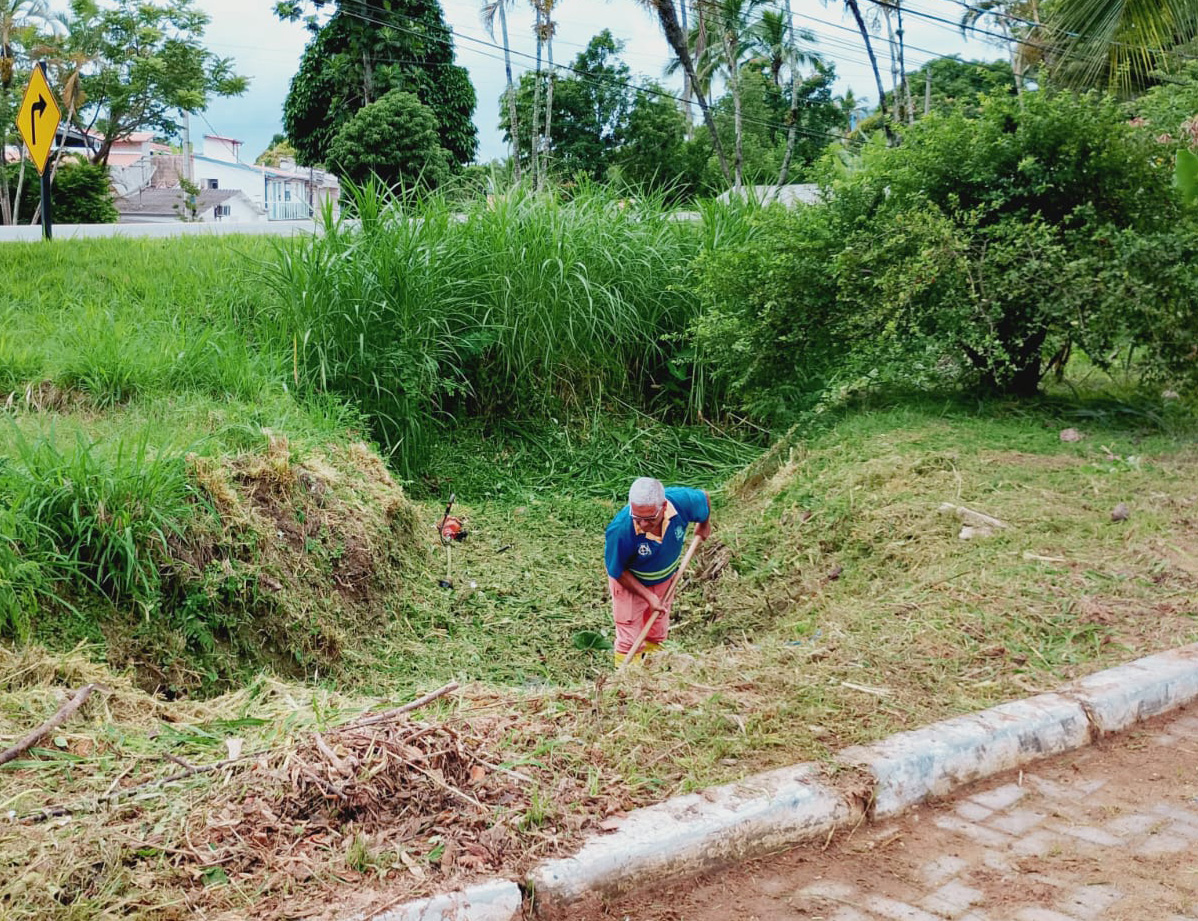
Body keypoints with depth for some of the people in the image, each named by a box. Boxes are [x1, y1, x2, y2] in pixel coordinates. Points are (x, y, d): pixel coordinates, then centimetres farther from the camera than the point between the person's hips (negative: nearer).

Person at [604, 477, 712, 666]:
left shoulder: (681, 501, -34)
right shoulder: (620, 530, -41)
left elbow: (704, 499, -8)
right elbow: (617, 571, -23)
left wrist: (704, 525, 11)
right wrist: (648, 596, -25)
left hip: (666, 579, 4)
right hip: (629, 581, -4)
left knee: (657, 636, 22)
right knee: (630, 642, 0)